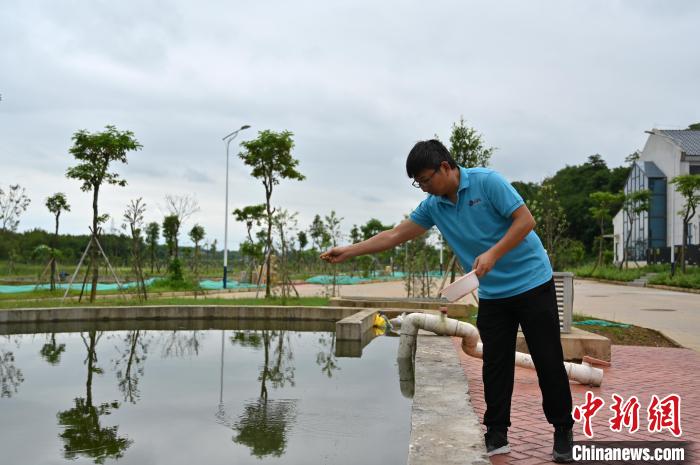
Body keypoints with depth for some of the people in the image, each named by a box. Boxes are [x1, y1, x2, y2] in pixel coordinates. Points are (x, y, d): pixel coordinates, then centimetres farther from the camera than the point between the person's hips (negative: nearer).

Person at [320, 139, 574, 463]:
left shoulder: (487, 181, -15)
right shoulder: (433, 206, 2)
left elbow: (526, 220, -17)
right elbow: (395, 235, 4)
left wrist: (493, 254, -26)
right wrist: (348, 252, 1)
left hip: (532, 283, -5)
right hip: (492, 295, 5)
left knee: (548, 361, 2)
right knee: (495, 366, 4)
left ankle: (563, 433, 18)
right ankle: (496, 436, 14)